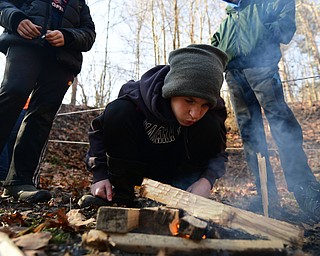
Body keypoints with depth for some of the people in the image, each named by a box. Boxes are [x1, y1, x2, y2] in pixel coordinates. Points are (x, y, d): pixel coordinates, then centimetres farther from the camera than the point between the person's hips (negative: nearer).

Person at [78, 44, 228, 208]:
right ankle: (120, 194, -15)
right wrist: (100, 175, -21)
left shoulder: (213, 111, -24)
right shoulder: (137, 97, -29)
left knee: (209, 127, -25)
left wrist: (206, 180, -33)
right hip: (138, 165, -1)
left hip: (177, 170, 1)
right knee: (117, 113, -28)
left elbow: (218, 152, -12)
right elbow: (98, 129, -14)